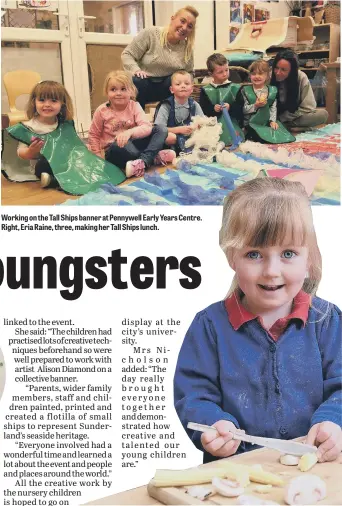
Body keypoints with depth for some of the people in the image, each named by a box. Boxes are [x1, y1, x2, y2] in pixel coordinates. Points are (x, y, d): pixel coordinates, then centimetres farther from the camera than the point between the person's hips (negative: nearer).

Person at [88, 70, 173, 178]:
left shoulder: (134, 106, -5)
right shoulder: (102, 111, -7)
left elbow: (147, 127, -20)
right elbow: (94, 135, 3)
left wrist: (130, 132, -38)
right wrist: (98, 156, -8)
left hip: (134, 143, 3)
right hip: (114, 150, -3)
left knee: (161, 129, -16)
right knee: (120, 145, -41)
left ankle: (143, 161, -35)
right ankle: (154, 157, -25)